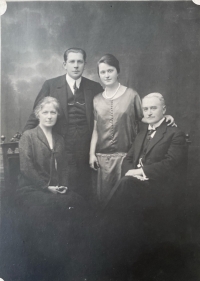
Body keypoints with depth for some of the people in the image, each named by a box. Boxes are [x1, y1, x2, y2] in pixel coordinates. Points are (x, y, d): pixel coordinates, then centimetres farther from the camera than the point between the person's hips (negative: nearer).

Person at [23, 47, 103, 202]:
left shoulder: (95, 87, 5)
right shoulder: (50, 85, 1)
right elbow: (36, 115, 4)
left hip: (86, 153, 2)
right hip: (61, 151, -1)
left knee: (85, 195, 8)